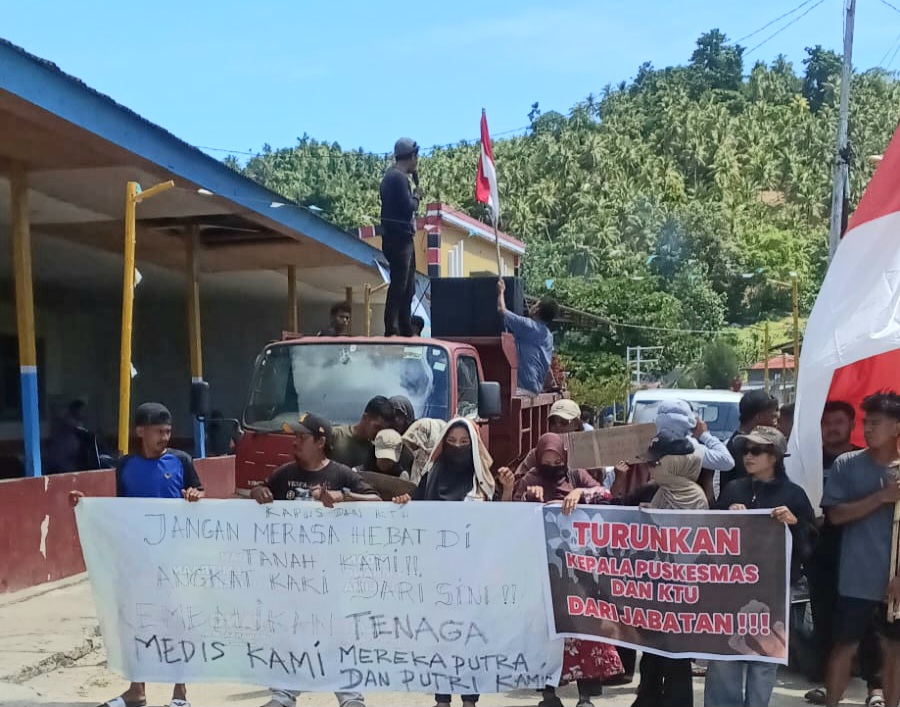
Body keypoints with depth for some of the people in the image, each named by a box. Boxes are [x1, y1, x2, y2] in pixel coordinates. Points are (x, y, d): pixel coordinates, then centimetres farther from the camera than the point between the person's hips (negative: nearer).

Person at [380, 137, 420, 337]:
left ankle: (406, 331, 20)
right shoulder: (398, 177, -14)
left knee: (407, 287, 14)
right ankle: (391, 331, -11)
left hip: (401, 237, 11)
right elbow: (408, 207, -20)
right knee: (398, 286, -11)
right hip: (399, 238, -11)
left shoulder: (393, 176, 18)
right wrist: (416, 194, -1)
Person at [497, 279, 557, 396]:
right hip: (536, 388, 10)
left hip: (525, 387, -10)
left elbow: (502, 309, -2)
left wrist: (501, 291, 14)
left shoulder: (528, 326, -10)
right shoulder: (548, 335, 16)